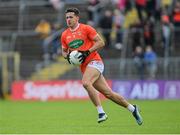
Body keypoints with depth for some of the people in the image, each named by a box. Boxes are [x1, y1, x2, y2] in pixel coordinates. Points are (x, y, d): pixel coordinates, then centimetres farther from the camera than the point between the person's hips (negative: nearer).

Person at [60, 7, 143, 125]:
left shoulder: (86, 28, -5)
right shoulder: (65, 35, 10)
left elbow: (101, 43, -7)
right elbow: (64, 51, 22)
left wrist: (87, 52, -17)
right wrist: (67, 56, -1)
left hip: (94, 61, -5)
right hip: (84, 67, 5)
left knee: (86, 83, -31)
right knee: (108, 93, 4)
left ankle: (101, 112, -25)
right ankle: (132, 108, 19)